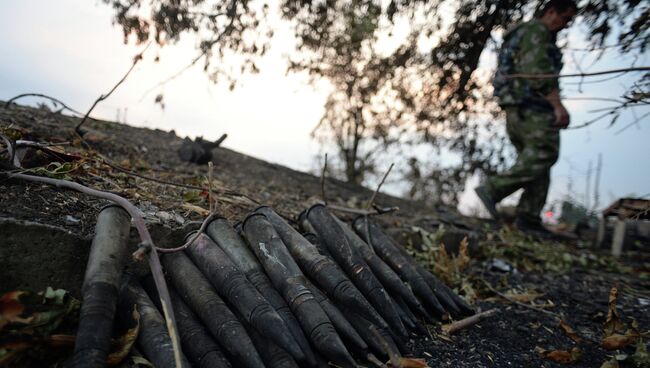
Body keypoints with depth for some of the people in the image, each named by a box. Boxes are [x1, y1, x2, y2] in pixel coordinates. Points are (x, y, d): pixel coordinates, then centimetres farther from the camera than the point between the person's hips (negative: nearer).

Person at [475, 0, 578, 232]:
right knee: (544, 154, -18)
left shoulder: (523, 36, 30)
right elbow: (539, 71, -17)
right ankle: (491, 190, -25)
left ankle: (528, 218, -2)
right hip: (531, 104, -10)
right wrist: (558, 105, -22)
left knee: (534, 161, 4)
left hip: (517, 108, 10)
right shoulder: (536, 30, -2)